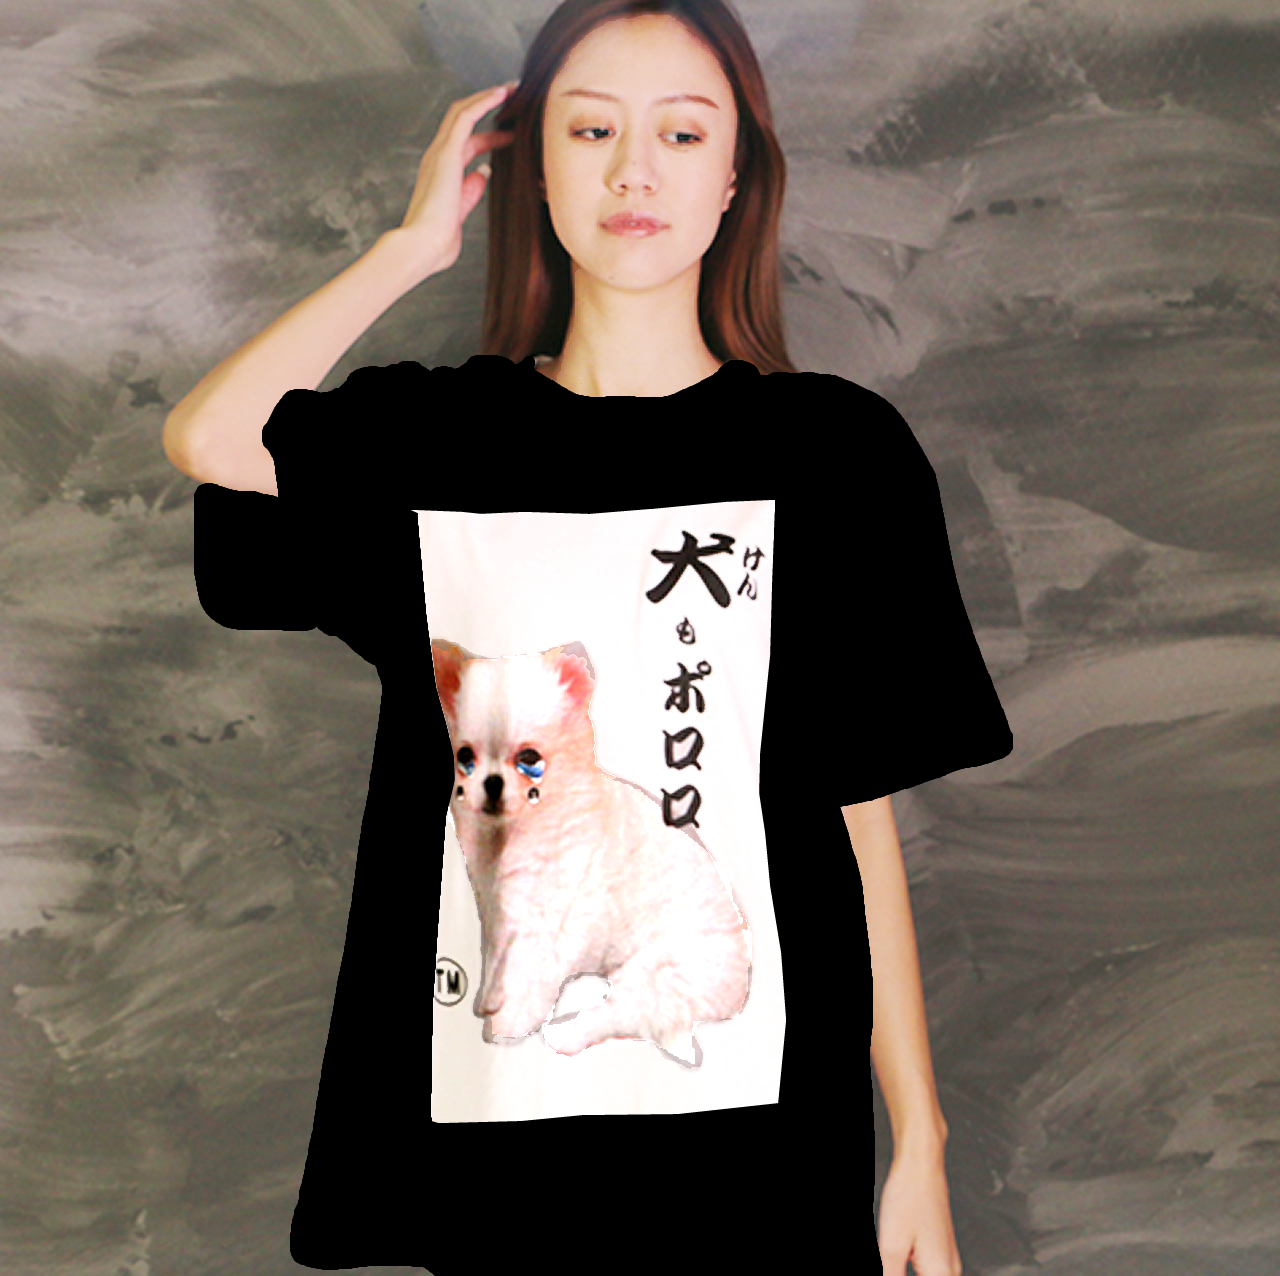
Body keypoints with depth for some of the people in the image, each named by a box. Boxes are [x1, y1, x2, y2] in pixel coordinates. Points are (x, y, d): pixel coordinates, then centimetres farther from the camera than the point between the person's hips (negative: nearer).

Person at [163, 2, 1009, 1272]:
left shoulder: (832, 449, 0)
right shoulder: (437, 437, 3)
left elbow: (865, 820, 0)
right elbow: (206, 440, -17)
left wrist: (919, 1140, -2)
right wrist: (416, 241, -6)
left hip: (754, 1109, -1)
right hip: (493, 1104, 1)